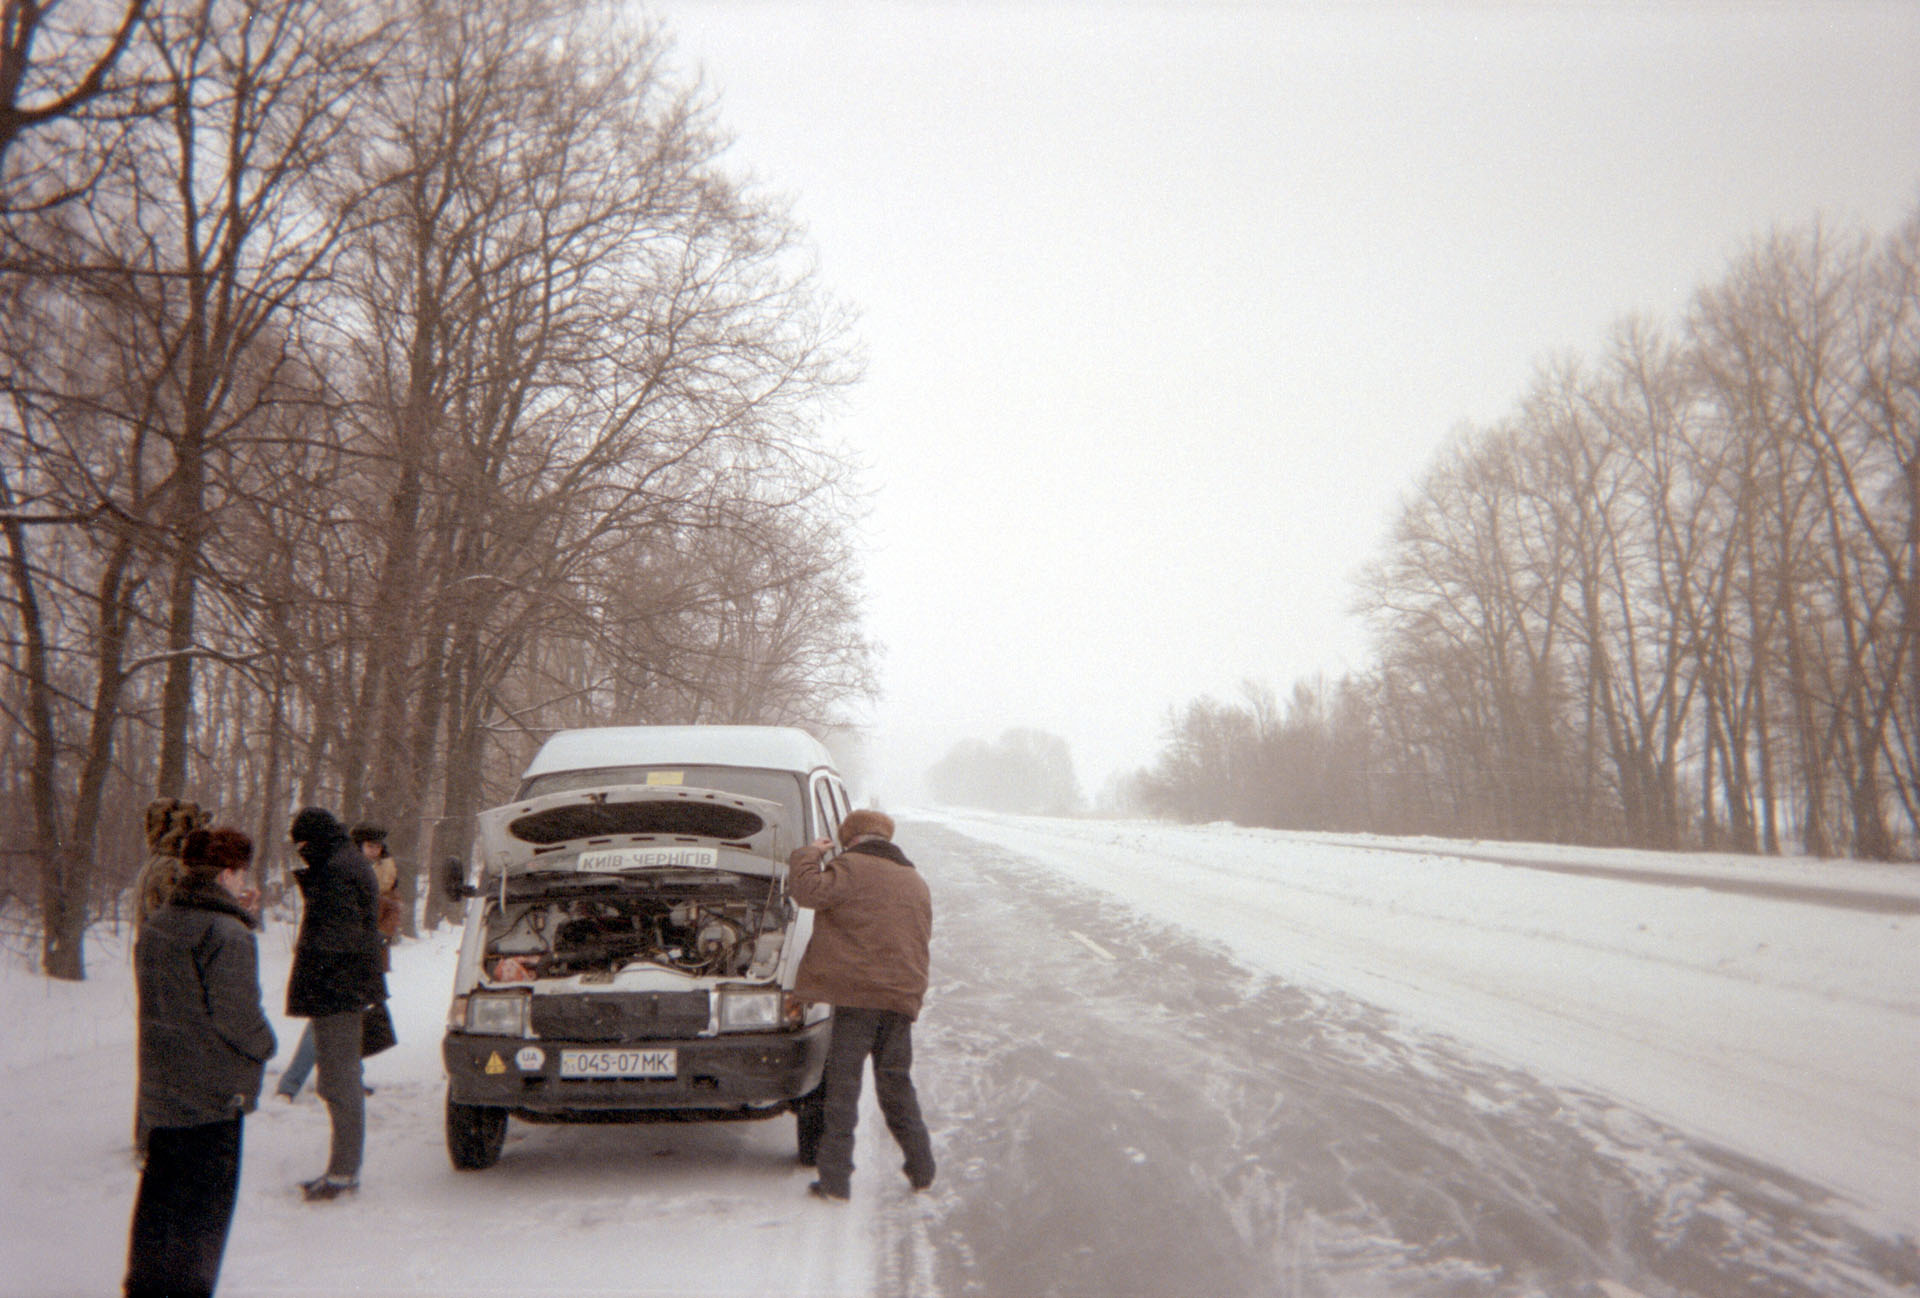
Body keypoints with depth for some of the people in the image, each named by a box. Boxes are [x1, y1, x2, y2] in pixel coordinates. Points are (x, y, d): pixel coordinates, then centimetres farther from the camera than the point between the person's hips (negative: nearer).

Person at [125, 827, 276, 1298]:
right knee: (204, 1189, 3)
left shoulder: (154, 925, 10)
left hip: (161, 1082, 9)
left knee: (162, 1183, 20)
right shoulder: (227, 933, -19)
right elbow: (235, 1011, -23)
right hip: (212, 1086, -9)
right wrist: (264, 1046, -2)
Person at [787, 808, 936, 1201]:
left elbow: (809, 890, -14)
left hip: (857, 994, -6)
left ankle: (835, 1179, -1)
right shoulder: (916, 882, 21)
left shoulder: (852, 869, -3)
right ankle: (922, 1170, 20)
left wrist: (809, 854, 3)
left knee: (842, 1083, -1)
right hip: (903, 996, 6)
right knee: (897, 1084, 17)